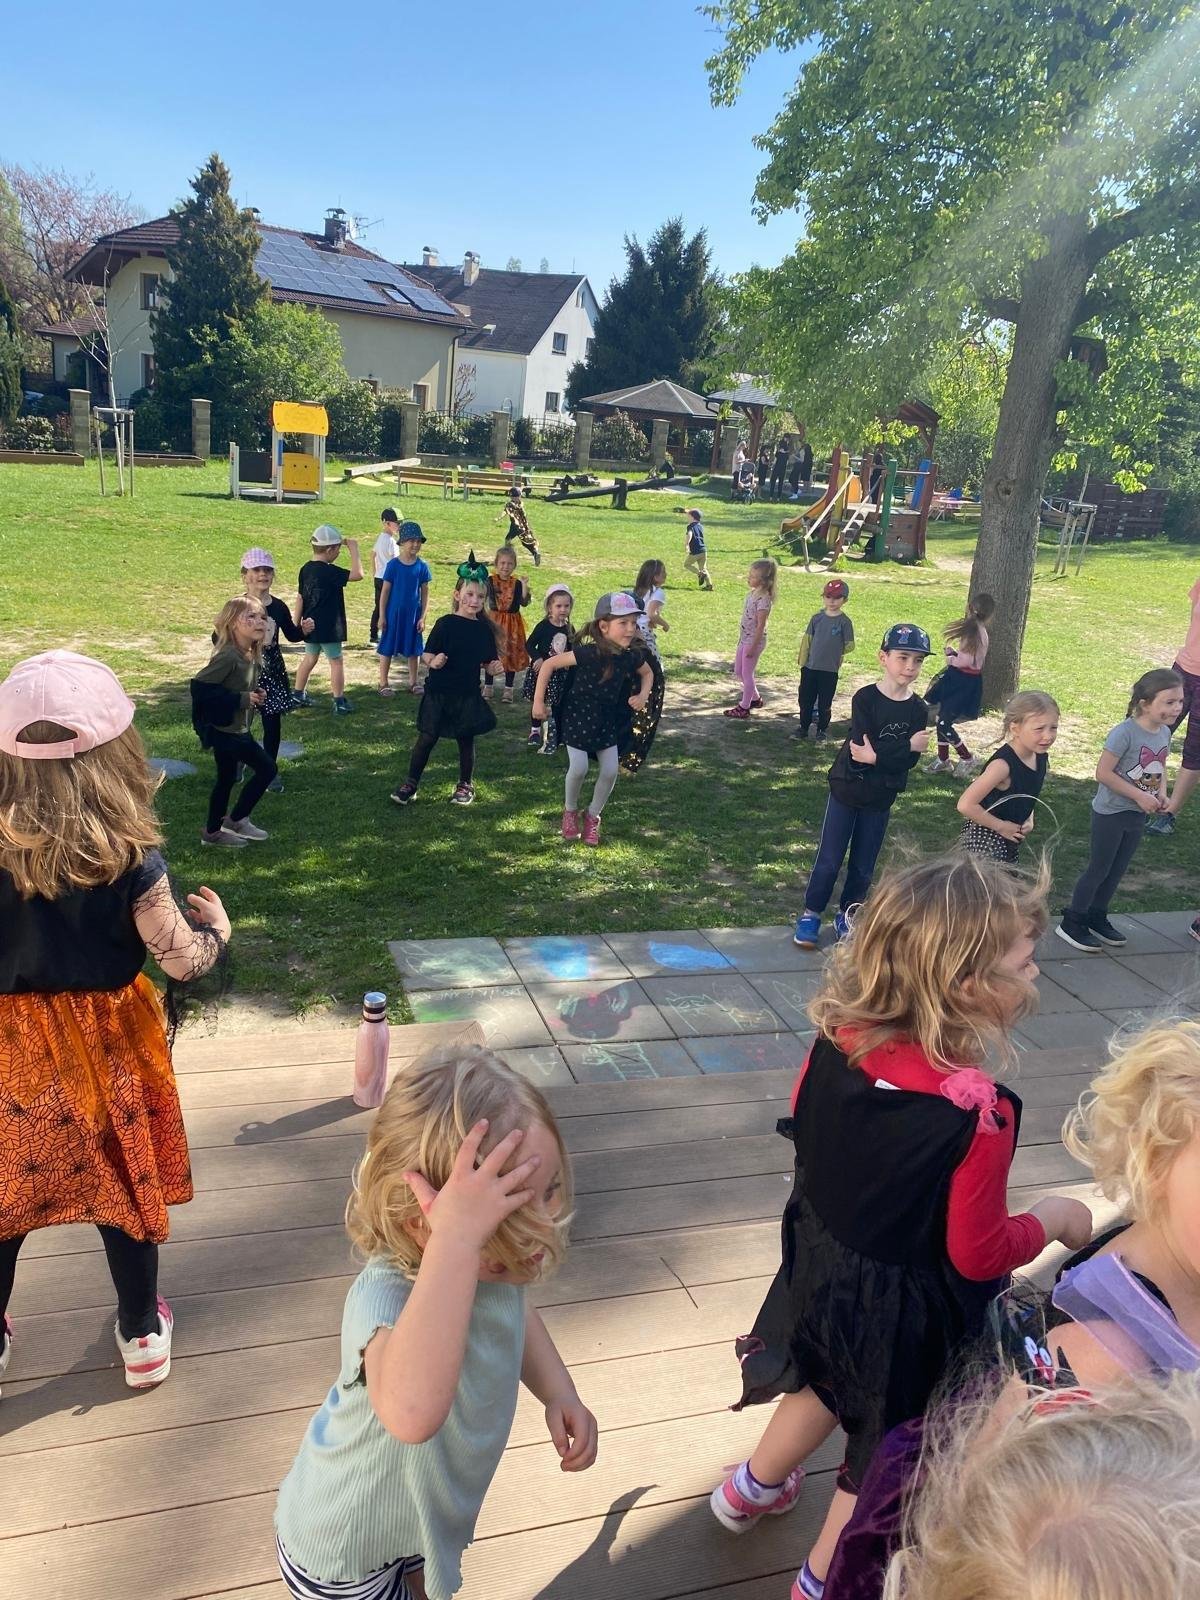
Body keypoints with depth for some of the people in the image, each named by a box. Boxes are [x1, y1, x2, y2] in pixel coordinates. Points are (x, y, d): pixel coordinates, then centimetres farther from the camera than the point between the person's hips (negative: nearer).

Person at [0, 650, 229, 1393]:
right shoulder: (130, 859, -22)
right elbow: (184, 960, -15)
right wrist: (217, 924, 4)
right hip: (108, 1043, -1)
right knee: (125, 1183, 17)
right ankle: (142, 1335, 35)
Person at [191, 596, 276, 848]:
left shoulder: (253, 656, 4)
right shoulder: (228, 656, -23)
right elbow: (199, 687, -25)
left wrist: (257, 694, -1)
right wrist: (240, 699, -24)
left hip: (238, 729, 9)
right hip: (225, 730, -9)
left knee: (226, 779, 18)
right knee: (267, 768, -3)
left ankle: (213, 831, 32)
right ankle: (236, 819, 9)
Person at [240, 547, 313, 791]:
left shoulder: (278, 607, 2)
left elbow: (291, 635, 16)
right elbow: (219, 638, -6)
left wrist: (304, 630, -4)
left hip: (272, 671, 3)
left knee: (273, 722, 5)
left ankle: (270, 770, 20)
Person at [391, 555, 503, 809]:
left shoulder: (484, 629, 2)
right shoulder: (445, 624, -7)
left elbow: (487, 663, 8)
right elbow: (426, 655, -6)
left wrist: (495, 666, -13)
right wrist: (433, 662, -27)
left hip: (468, 694, 2)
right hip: (438, 692, -2)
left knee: (466, 740, 11)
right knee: (426, 738, 3)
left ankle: (465, 785, 27)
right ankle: (410, 783, 15)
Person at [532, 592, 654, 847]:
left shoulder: (631, 655, -11)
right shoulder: (589, 653, -28)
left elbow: (648, 673, 12)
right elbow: (550, 664, -23)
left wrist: (643, 695, -7)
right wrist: (538, 701, -20)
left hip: (607, 719, 5)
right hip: (577, 717, -5)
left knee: (610, 771, 1)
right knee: (579, 768, -10)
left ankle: (593, 816, 25)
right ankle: (570, 811, 20)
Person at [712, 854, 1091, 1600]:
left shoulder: (838, 1041, -20)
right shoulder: (978, 1113, -35)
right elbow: (978, 1256, -22)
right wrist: (1052, 1219, -5)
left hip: (824, 1264, 6)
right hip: (902, 1310, -5)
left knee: (829, 1384, 35)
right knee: (885, 1448, 24)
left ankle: (754, 1487, 59)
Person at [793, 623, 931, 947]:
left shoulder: (918, 709, -4)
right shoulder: (865, 698, -14)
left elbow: (909, 761, -13)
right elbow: (861, 748, -24)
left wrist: (877, 755, -27)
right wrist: (907, 746, -24)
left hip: (881, 798, 3)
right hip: (847, 789, -3)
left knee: (863, 865, 12)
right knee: (829, 860, 3)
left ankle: (847, 915, 29)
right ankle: (811, 914, 19)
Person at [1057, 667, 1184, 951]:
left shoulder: (1165, 732, 0)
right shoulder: (1125, 732, -24)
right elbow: (1103, 772, -24)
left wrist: (1161, 793, -2)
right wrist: (1140, 796, -23)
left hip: (1138, 816, 7)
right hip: (1111, 813, -7)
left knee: (1117, 870, 17)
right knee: (1099, 869, 2)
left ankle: (1097, 917, 32)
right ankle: (1072, 923, 14)